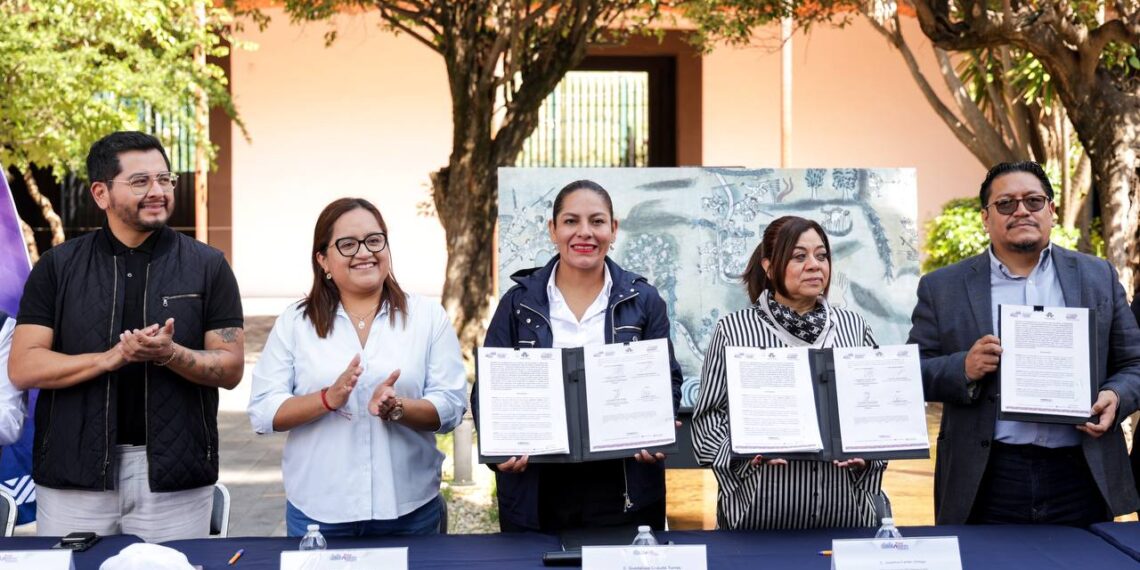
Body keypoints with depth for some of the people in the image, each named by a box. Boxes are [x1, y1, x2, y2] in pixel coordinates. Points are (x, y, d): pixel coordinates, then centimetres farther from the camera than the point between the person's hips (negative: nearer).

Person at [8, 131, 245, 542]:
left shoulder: (207, 266, 3)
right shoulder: (58, 267, 4)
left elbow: (231, 369, 0)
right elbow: (22, 368, -3)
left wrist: (170, 355, -20)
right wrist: (112, 357, -18)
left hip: (173, 478, 0)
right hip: (74, 476, 1)